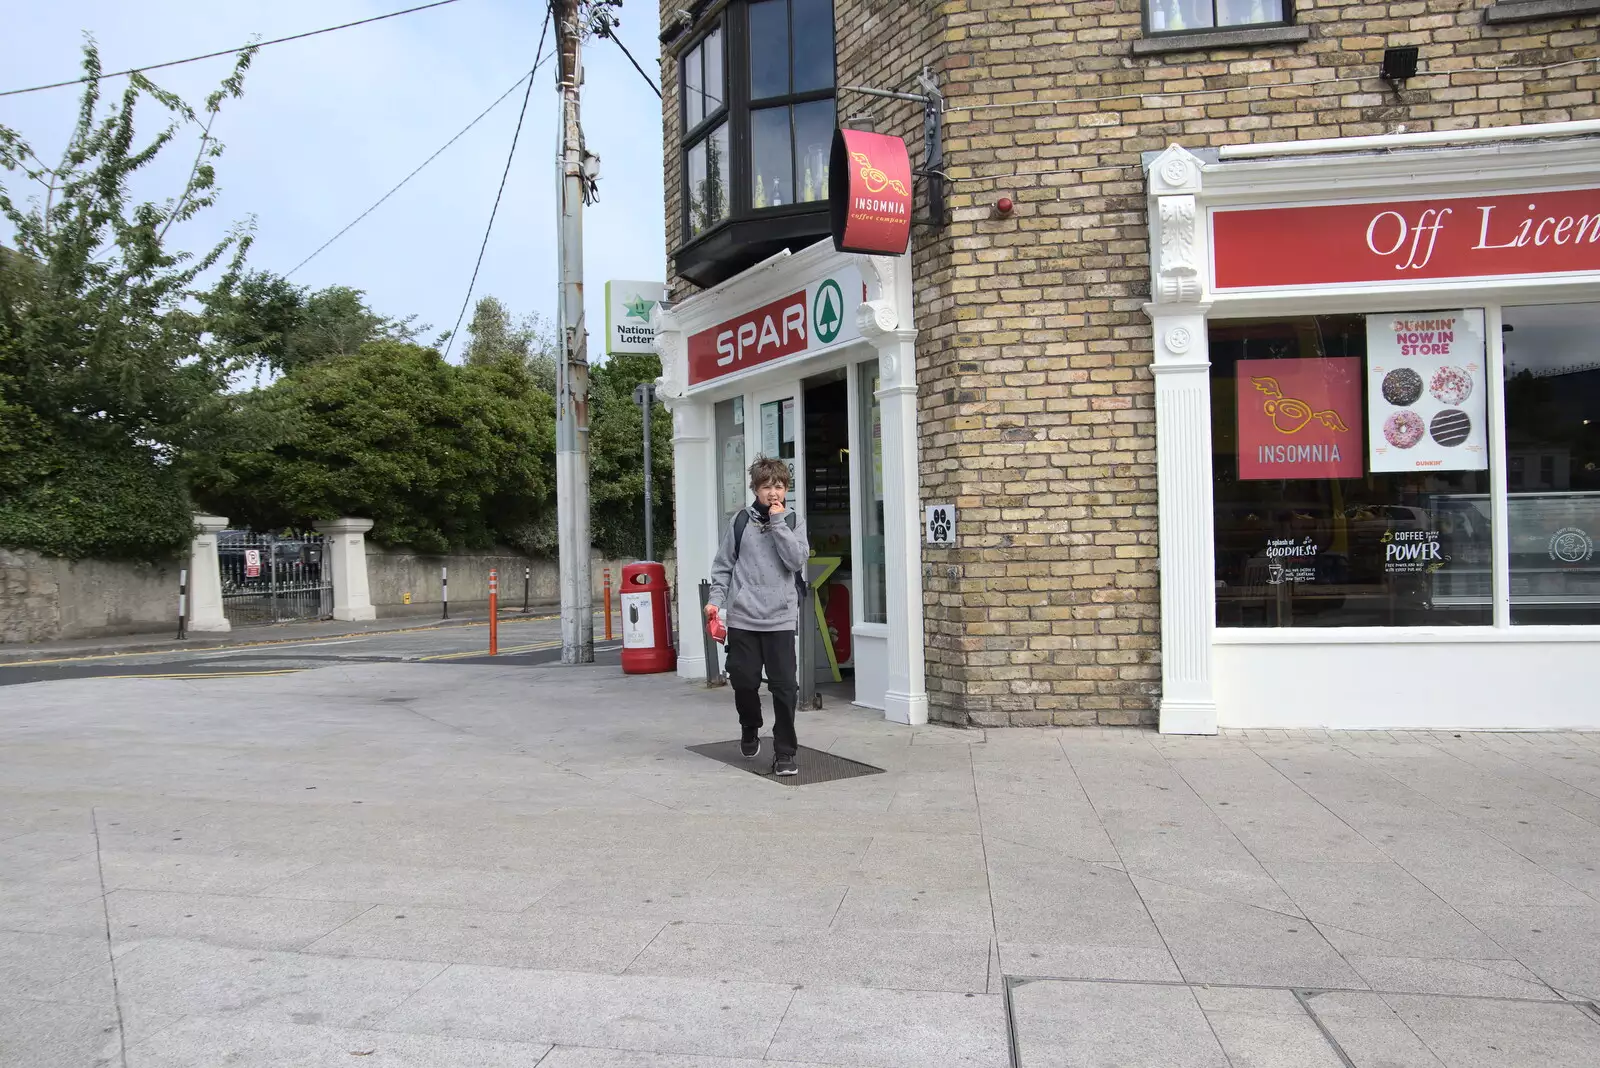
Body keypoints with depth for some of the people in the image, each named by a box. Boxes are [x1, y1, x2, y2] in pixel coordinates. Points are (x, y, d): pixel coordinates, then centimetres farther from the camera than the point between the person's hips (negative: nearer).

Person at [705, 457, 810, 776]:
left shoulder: (794, 522, 6)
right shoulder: (741, 521, 6)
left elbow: (797, 561, -9)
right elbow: (723, 565, 9)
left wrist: (778, 522, -10)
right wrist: (716, 600, -1)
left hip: (780, 618, -1)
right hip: (742, 617, 1)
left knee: (784, 687, -4)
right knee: (744, 682, 6)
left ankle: (785, 752, 8)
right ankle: (750, 730, 35)